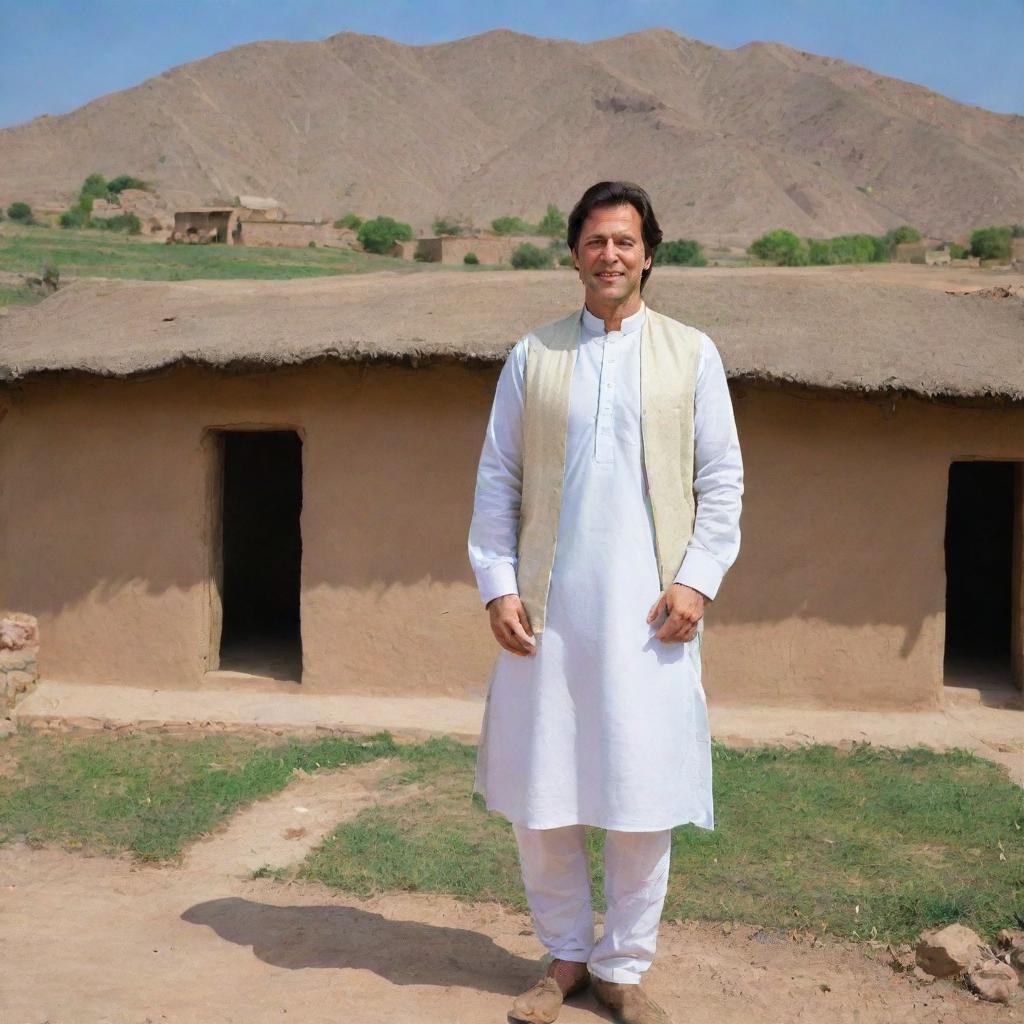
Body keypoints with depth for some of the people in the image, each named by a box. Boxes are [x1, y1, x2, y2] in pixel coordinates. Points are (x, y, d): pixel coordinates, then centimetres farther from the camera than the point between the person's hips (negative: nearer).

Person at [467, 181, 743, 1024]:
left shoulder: (692, 354, 7)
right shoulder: (534, 356, 9)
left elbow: (721, 480, 5)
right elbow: (497, 480, 8)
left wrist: (697, 581, -6)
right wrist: (497, 586, -1)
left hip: (648, 611, -1)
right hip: (547, 609, 1)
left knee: (643, 799, 2)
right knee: (538, 797, 6)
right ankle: (566, 956, 25)